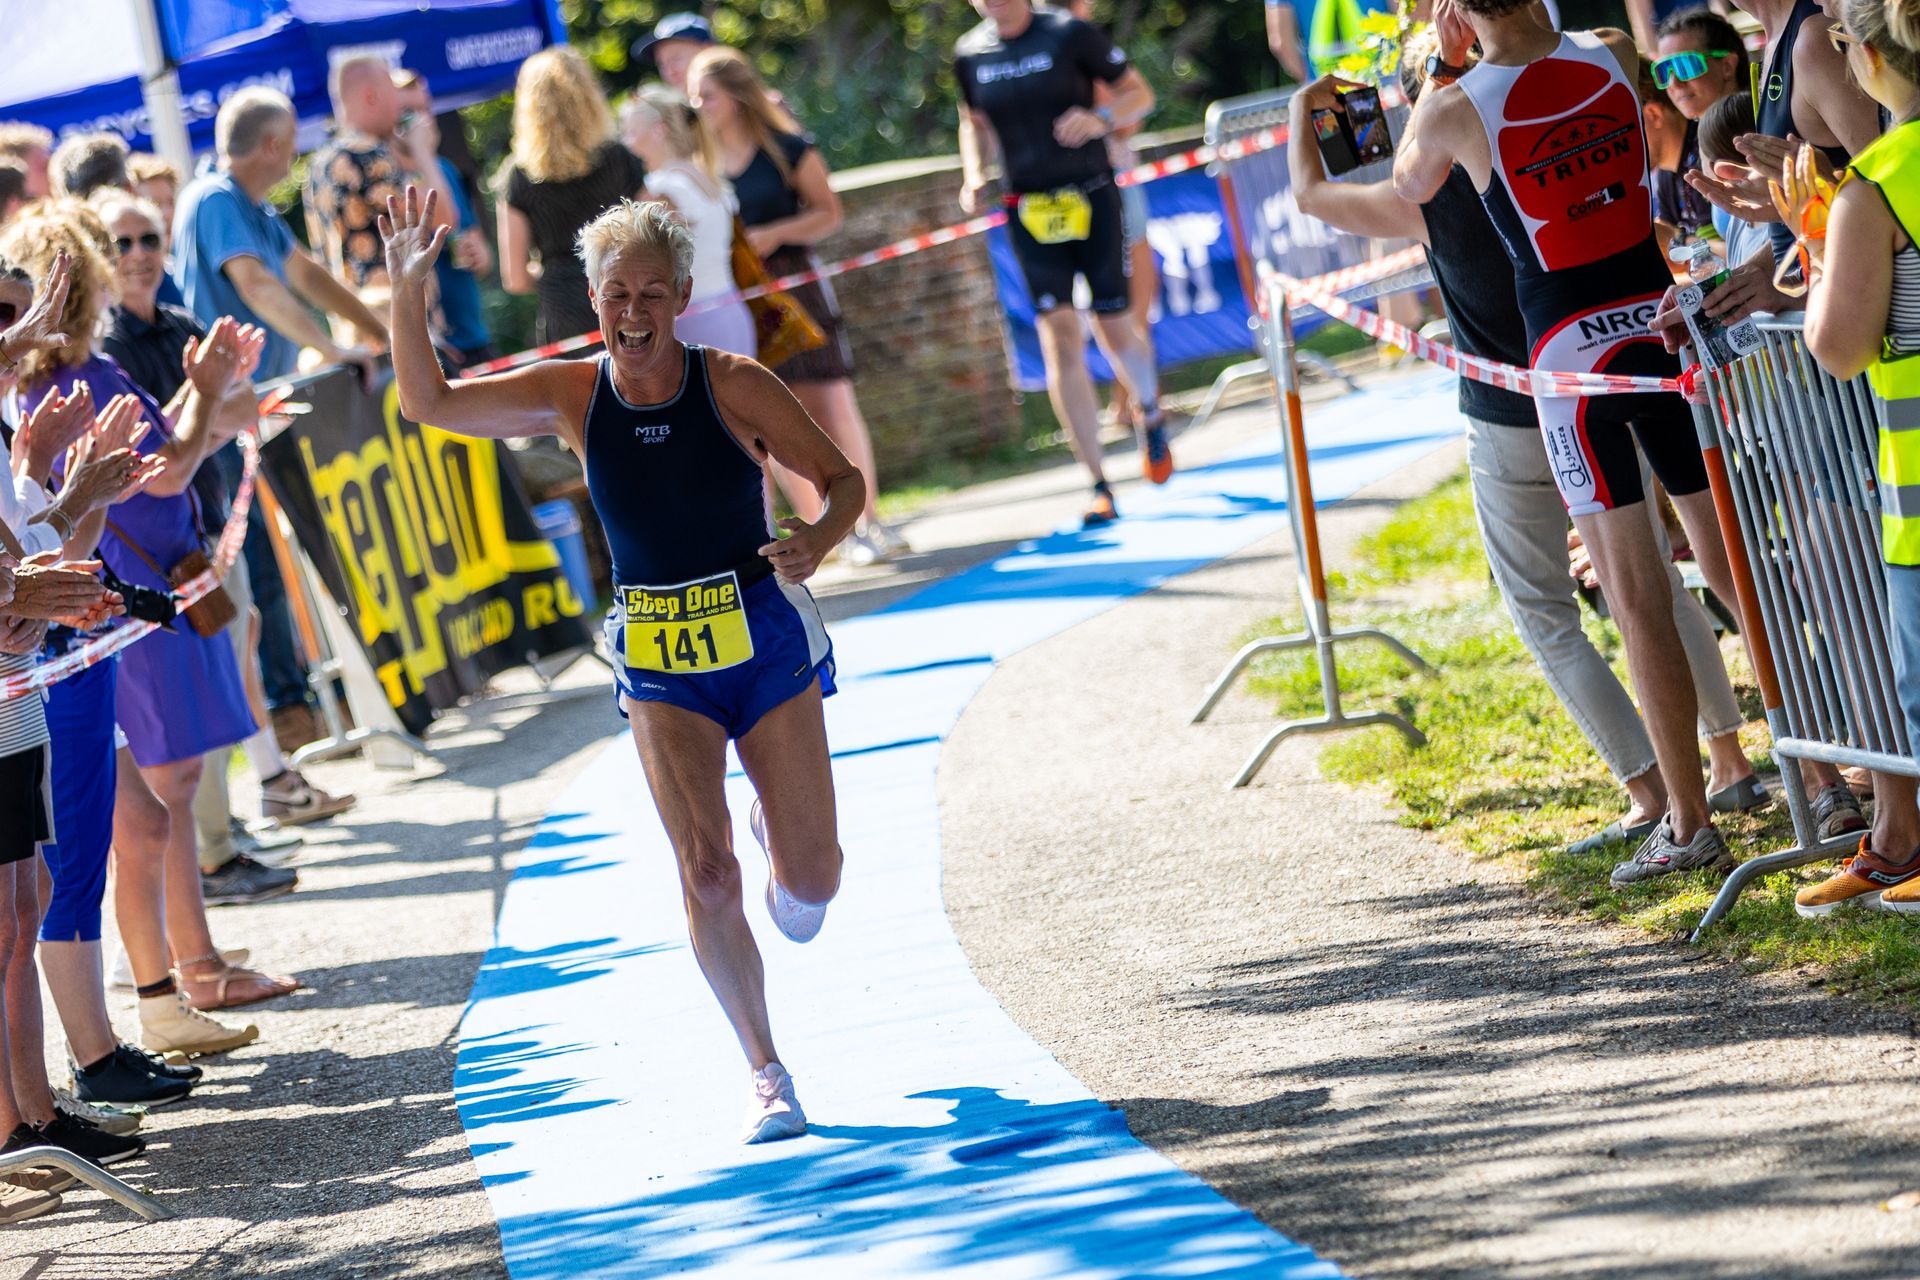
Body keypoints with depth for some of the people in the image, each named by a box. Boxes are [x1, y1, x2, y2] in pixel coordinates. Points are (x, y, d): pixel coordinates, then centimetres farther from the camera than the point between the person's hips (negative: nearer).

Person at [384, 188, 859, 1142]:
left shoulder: (733, 386, -9)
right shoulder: (574, 396, -2)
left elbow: (841, 478, -3)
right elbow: (430, 404, -3)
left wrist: (817, 540, -24)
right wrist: (408, 293, -17)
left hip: (766, 638, -1)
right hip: (659, 662, 1)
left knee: (810, 884, 0)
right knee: (704, 873, -12)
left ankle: (775, 831, 39)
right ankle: (766, 1075, 1)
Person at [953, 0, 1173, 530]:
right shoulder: (970, 54, 4)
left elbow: (1139, 94, -1)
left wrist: (1100, 119, -21)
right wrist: (974, 177, 3)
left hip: (1091, 199, -2)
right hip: (1029, 210, 2)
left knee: (1114, 324, 2)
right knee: (1059, 335, -8)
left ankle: (1150, 415, 38)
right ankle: (1100, 487, -6)